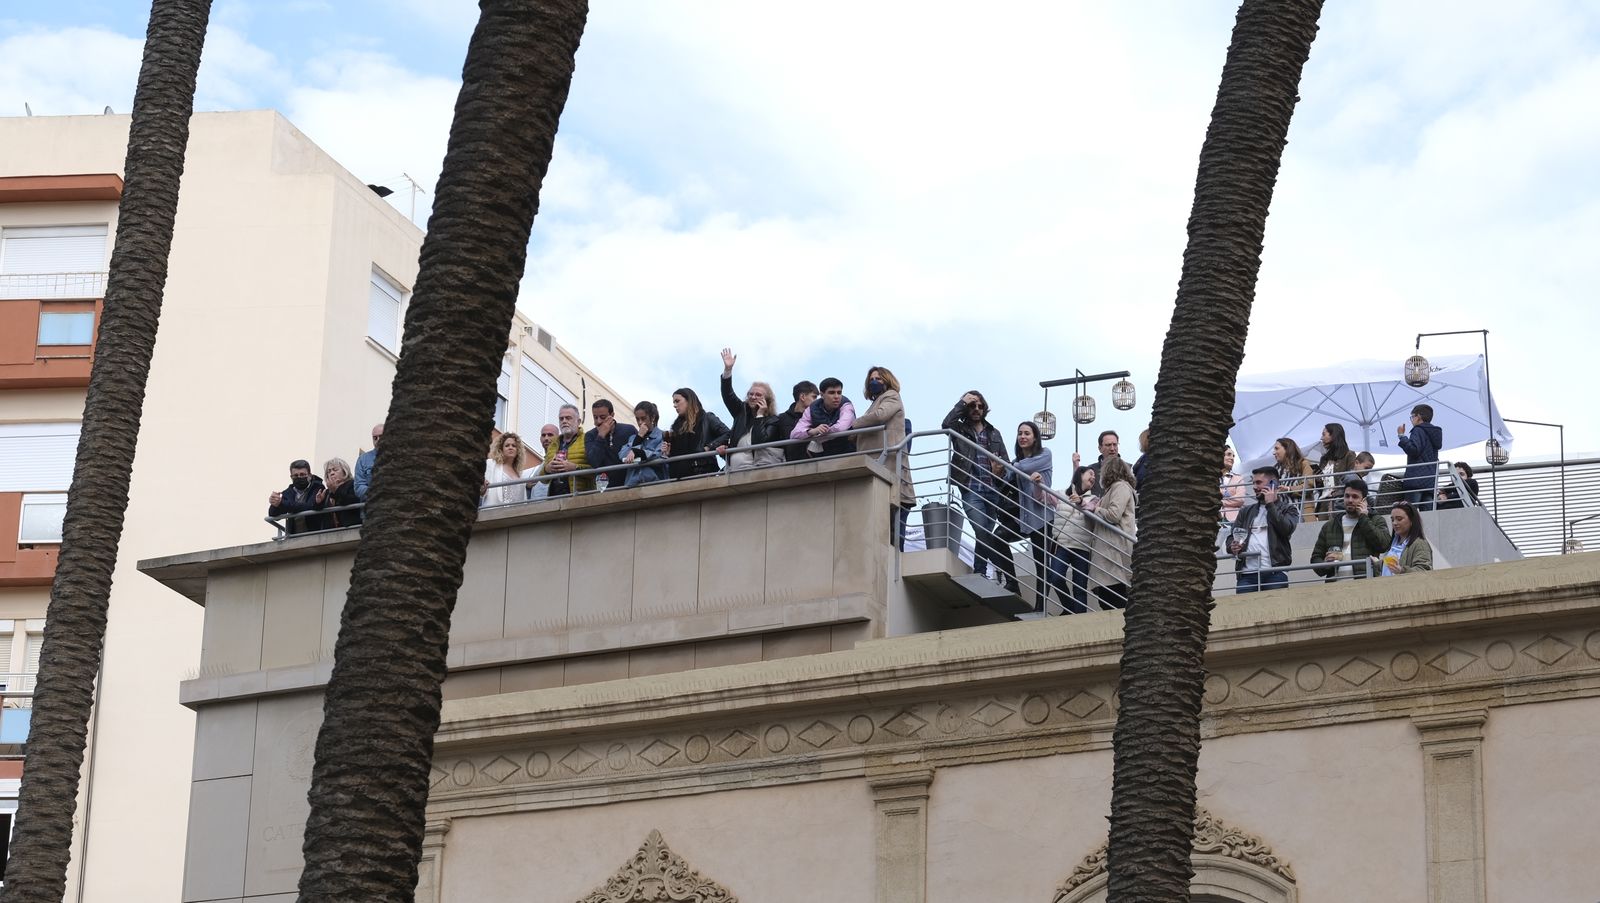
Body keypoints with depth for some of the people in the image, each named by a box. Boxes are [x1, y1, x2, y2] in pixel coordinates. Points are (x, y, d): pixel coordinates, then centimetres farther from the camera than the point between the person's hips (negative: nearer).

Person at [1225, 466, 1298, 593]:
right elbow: (1231, 537, 21)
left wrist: (1270, 504, 0)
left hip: (1274, 574, -3)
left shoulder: (1288, 509, 14)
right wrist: (1232, 547, -3)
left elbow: (1286, 529, -6)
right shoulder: (1246, 512, 26)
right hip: (1246, 574, 3)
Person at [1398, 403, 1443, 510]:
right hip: (1431, 481, 8)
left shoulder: (1418, 431, -1)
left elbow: (1413, 450, -18)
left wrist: (1402, 436, -8)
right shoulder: (1434, 433, 26)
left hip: (1416, 479, -8)